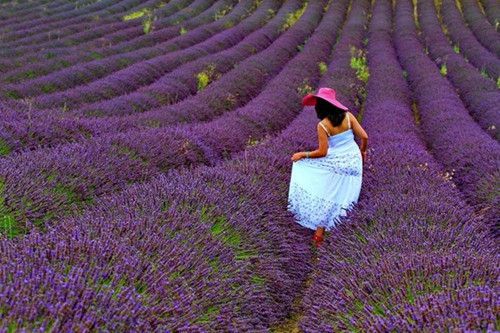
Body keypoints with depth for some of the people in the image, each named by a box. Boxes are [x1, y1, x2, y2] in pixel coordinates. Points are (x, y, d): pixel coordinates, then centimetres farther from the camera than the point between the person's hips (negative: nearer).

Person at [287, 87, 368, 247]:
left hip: (336, 163, -4)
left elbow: (322, 152, -16)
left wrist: (302, 154, -2)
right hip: (353, 161, 4)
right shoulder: (348, 116, -5)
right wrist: (362, 151, 16)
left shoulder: (322, 125, -16)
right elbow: (364, 136, -4)